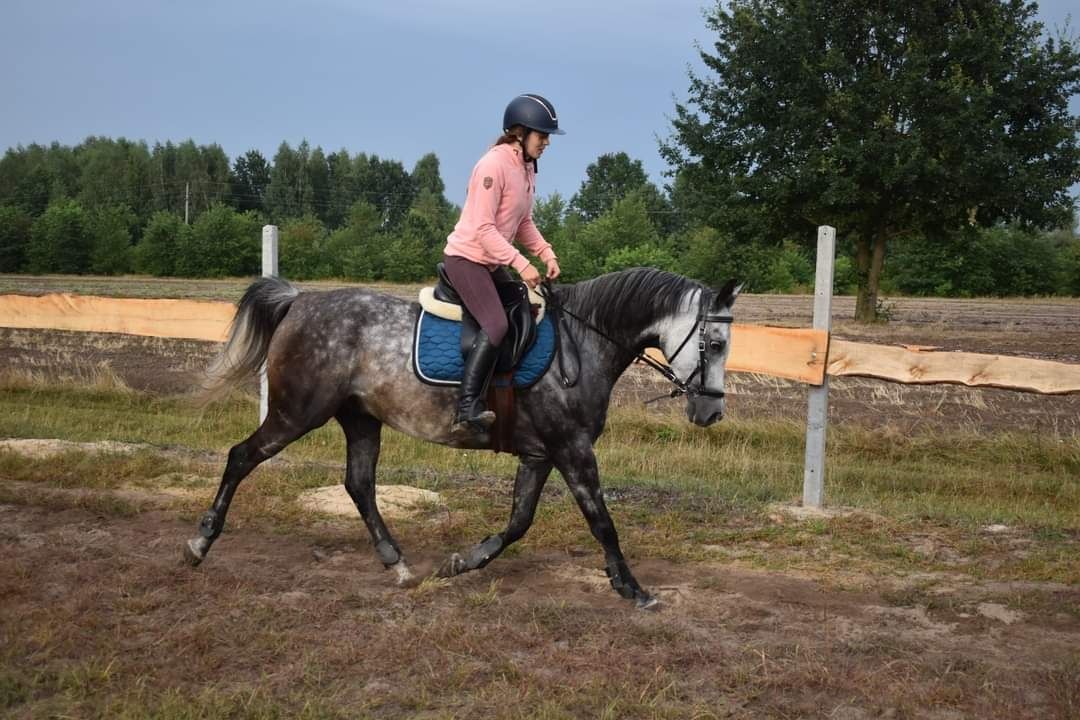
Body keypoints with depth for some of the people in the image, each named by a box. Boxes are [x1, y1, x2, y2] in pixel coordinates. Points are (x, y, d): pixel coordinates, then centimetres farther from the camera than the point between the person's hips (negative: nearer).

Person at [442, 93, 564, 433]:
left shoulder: (527, 167, 8)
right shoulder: (494, 164, -20)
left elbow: (524, 223, 14)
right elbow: (483, 228, -24)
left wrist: (546, 253, -1)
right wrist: (521, 264, -29)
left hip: (492, 262, 10)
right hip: (466, 257, -10)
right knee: (496, 325, -24)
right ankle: (468, 408, -23)